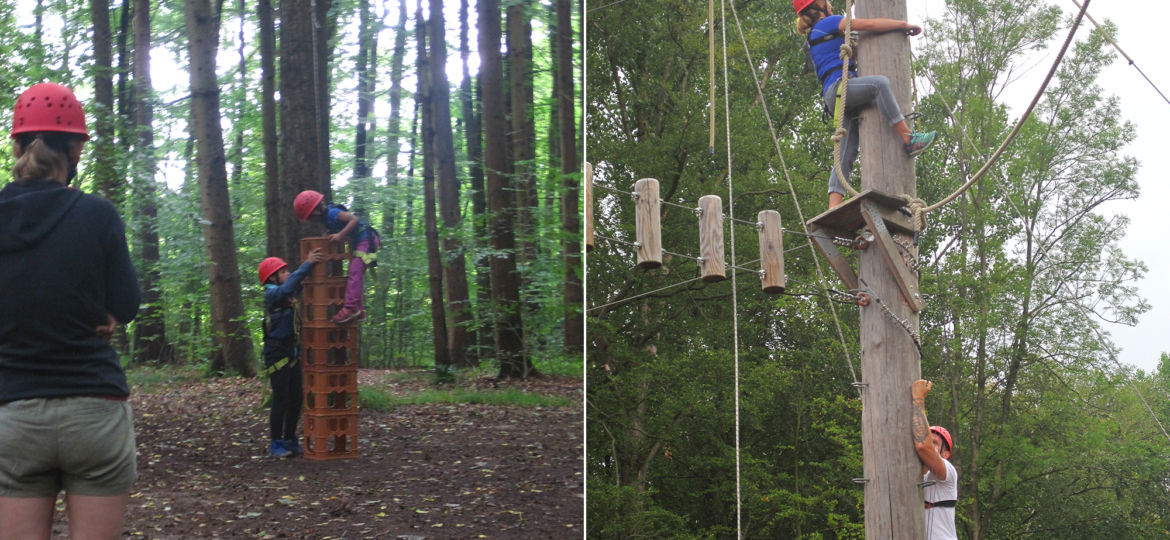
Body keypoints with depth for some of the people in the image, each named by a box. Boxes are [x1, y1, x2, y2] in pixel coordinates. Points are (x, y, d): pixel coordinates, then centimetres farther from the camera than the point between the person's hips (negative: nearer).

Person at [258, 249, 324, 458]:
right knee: (281, 399, -5)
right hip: (277, 352, -8)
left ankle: (290, 441, 20)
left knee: (296, 398, 10)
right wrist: (307, 264, -33)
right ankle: (276, 444, 2)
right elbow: (288, 288, -31)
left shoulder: (289, 294, 13)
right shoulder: (272, 293, -13)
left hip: (291, 352, 8)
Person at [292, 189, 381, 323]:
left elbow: (355, 219, -28)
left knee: (355, 272, -18)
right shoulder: (327, 216, 11)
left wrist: (340, 235, -27)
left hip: (366, 240, -11)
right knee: (355, 274, 13)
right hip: (357, 243, 11)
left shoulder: (332, 213, -19)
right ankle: (358, 309, 18)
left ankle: (350, 307, -23)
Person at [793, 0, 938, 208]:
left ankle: (834, 207, -11)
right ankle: (909, 140, -38)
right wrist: (906, 25, 8)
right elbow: (870, 24, 0)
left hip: (837, 98, 9)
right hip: (838, 87, -9)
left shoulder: (814, 35, 32)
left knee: (846, 155, -1)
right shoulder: (827, 23, 5)